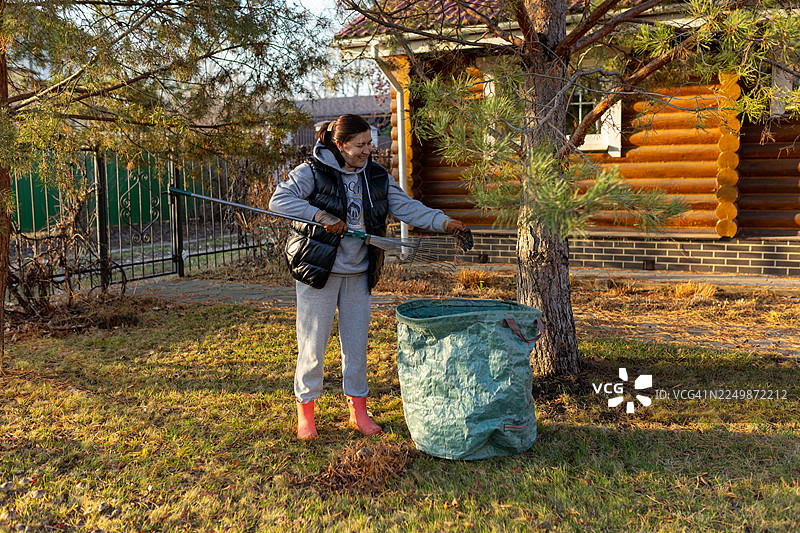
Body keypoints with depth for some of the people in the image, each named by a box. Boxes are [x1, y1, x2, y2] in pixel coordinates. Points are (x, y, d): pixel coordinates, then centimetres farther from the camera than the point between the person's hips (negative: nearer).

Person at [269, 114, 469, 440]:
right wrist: (321, 216, -27)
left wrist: (444, 223, -11)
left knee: (357, 342, 11)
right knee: (312, 342, 1)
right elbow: (279, 200, -19)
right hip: (318, 270, -4)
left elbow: (407, 207, 2)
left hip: (359, 273, 4)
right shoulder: (313, 172, -9)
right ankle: (305, 413, 17)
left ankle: (358, 410, 24)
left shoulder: (377, 177, 6)